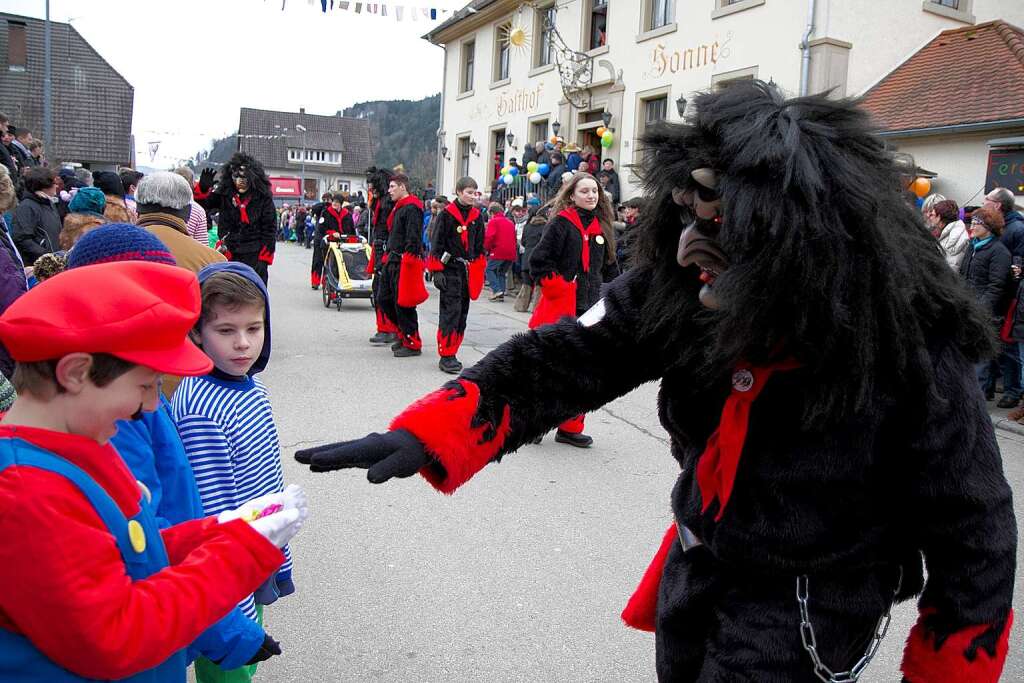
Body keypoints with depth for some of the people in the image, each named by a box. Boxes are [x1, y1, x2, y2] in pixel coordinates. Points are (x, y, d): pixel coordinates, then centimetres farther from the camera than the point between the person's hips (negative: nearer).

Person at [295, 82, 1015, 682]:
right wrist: (427, 435, -31)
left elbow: (973, 536, -16)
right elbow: (567, 359, -20)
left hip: (808, 606, -5)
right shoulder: (681, 290, -19)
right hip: (697, 558, 5)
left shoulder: (916, 356, -28)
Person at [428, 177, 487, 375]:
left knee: (462, 313, 8)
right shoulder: (447, 214, -5)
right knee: (451, 310, -11)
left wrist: (479, 272, 15)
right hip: (450, 269, -6)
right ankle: (446, 356, -9)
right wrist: (437, 271, -12)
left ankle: (452, 352, 17)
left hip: (468, 269, 6)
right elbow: (437, 243, -7)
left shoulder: (477, 216, 12)